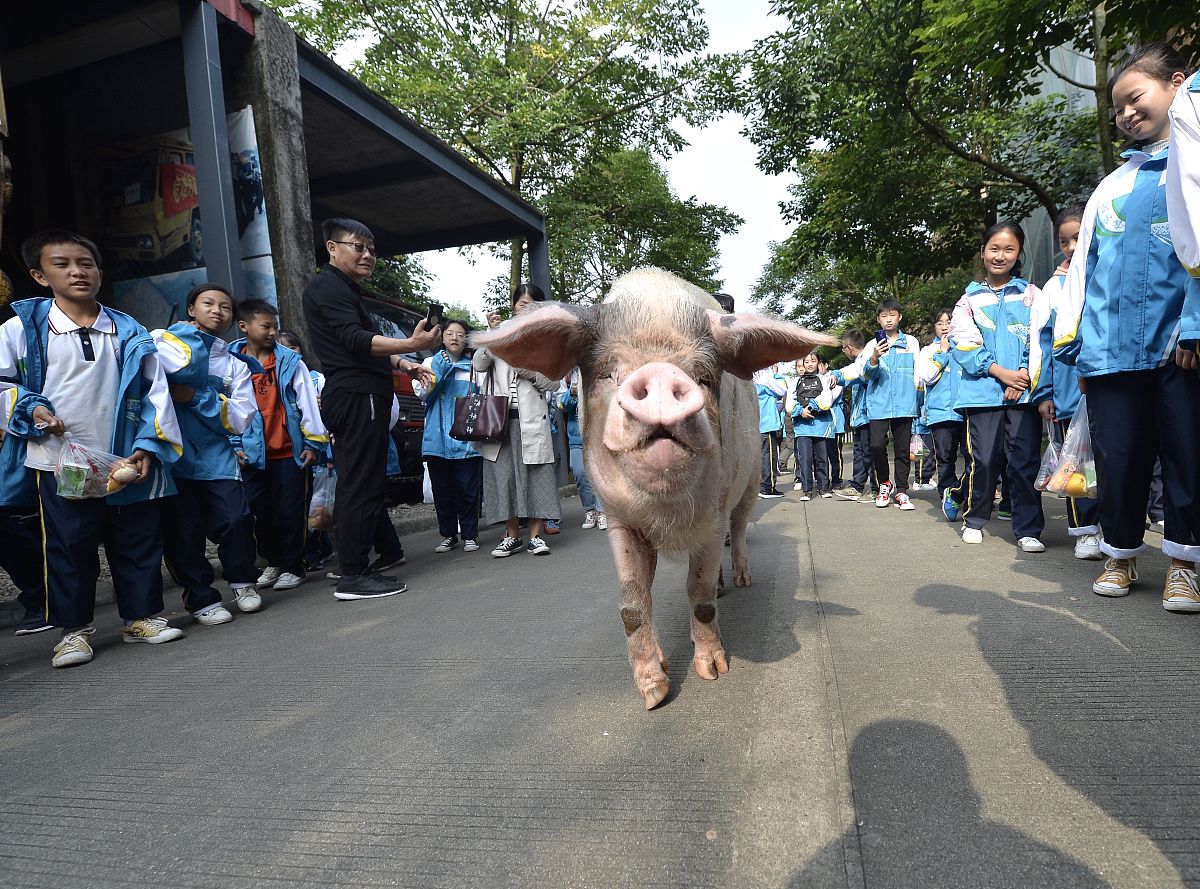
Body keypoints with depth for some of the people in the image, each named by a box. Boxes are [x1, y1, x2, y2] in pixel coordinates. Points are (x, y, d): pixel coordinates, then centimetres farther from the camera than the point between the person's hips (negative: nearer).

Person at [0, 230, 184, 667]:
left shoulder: (129, 332, 4)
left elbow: (154, 391, 3)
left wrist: (149, 445, -6)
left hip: (127, 461, 2)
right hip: (60, 463, -1)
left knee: (139, 541, 8)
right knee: (68, 546, 6)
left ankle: (142, 615, 24)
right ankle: (73, 628, 21)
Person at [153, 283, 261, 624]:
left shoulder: (235, 363, 16)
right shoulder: (163, 339, 8)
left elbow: (241, 419, 2)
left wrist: (195, 397, -7)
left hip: (216, 454, 2)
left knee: (235, 518, -8)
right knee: (183, 528, -1)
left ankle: (241, 581, 17)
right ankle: (201, 598, 16)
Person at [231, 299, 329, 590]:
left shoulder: (290, 361, 0)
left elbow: (308, 401, -3)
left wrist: (314, 442, -7)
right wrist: (236, 445, 0)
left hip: (291, 451, -2)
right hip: (254, 453, 2)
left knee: (291, 511, 2)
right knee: (262, 512, 11)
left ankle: (292, 567, 15)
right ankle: (273, 563, 28)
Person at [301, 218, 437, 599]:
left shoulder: (346, 289, 26)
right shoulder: (328, 286, -6)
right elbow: (355, 340, -20)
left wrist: (403, 364, 19)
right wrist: (410, 344, -32)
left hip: (357, 397, 11)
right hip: (356, 396, -11)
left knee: (355, 486, 11)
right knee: (362, 488, -11)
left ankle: (354, 568, 17)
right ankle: (352, 576, -8)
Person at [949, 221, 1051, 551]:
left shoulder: (1032, 295, 12)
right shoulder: (970, 299, 10)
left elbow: (1040, 342, 3)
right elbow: (964, 345, 0)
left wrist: (1024, 377, -11)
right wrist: (1002, 373, -10)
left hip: (1025, 391, 0)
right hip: (983, 390, 0)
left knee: (1025, 460, -3)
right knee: (984, 459, -2)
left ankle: (1028, 530, 6)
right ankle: (974, 519, 17)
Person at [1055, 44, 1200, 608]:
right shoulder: (1113, 182, 21)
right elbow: (1083, 260, 17)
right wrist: (1068, 333, 9)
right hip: (1110, 346, 4)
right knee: (1118, 456, 6)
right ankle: (1120, 555, 20)